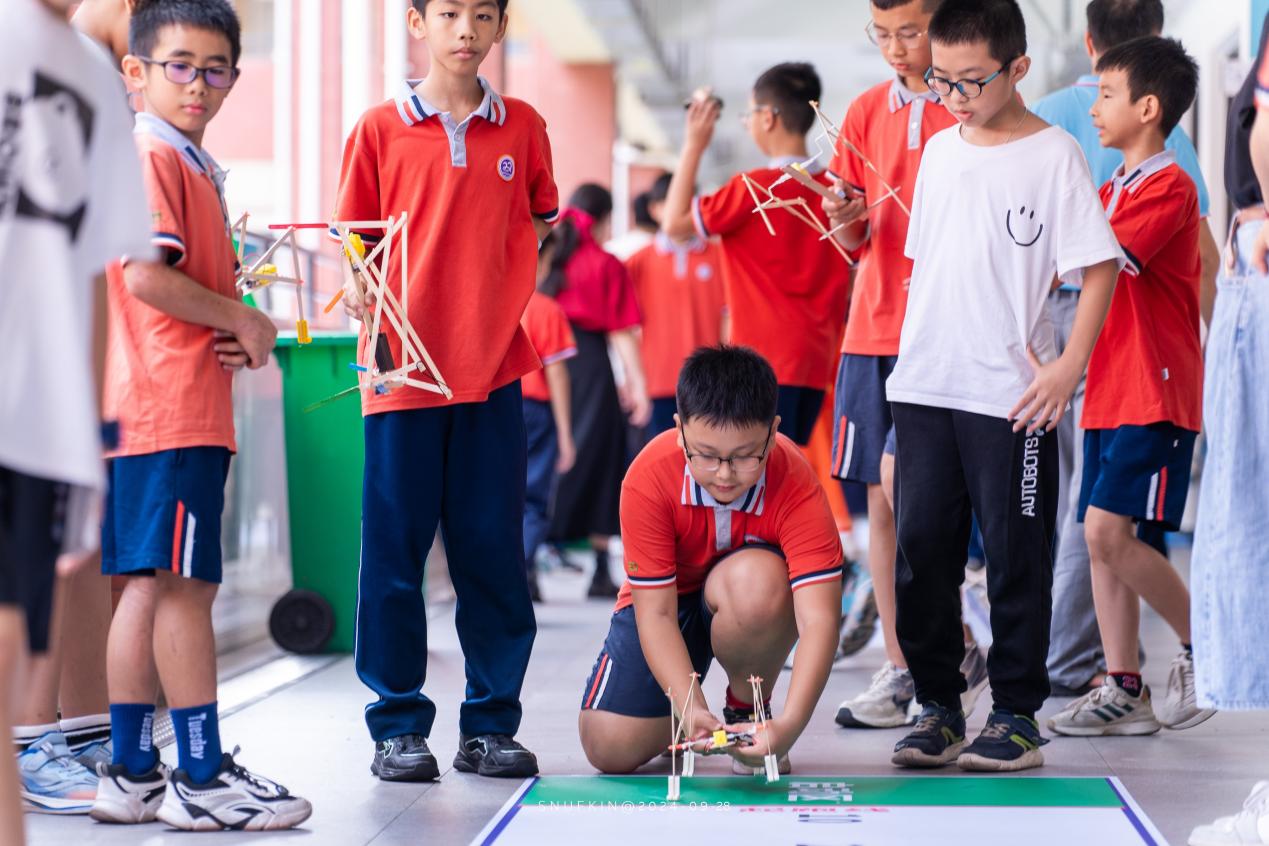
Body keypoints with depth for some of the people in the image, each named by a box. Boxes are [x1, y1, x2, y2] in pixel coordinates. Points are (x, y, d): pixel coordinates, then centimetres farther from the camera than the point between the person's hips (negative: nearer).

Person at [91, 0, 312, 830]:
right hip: (171, 410, -10)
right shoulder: (150, 157, -9)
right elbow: (146, 274, -21)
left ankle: (133, 771, 16)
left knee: (149, 588, 11)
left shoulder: (195, 167, 22)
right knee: (184, 584, -7)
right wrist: (242, 321, -10)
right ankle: (202, 778, -4)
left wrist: (236, 333, 7)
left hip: (185, 409, 10)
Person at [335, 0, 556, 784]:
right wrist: (361, 294, -14)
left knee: (494, 550, 5)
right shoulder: (381, 129, 3)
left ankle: (491, 724, 13)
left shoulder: (523, 127, 9)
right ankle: (398, 726, 10)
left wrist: (510, 301, 2)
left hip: (494, 366, 2)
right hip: (403, 366, -2)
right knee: (395, 550, 2)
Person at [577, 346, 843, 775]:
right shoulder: (648, 479, -29)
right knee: (611, 750, -16)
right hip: (672, 597, 1)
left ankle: (748, 710, -9)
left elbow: (819, 619, -37)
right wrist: (691, 708, -40)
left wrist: (790, 724, -51)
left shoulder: (796, 486, -31)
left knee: (756, 578, -38)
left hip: (752, 604, -1)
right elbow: (655, 611, -25)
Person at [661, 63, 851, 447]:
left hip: (765, 358, -7)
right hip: (817, 360, 7)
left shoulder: (752, 188, -11)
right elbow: (852, 277, 13)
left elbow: (674, 223, -2)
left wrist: (694, 145, 2)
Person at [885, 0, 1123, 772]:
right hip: (925, 388, 5)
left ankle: (1017, 715, 12)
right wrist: (912, 357, 12)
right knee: (921, 550, 7)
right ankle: (938, 706, 17)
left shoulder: (1054, 155, -7)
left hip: (1013, 398, -5)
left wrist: (1068, 367, -15)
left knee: (1016, 560, 2)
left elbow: (1101, 266, -8)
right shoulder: (940, 150, 10)